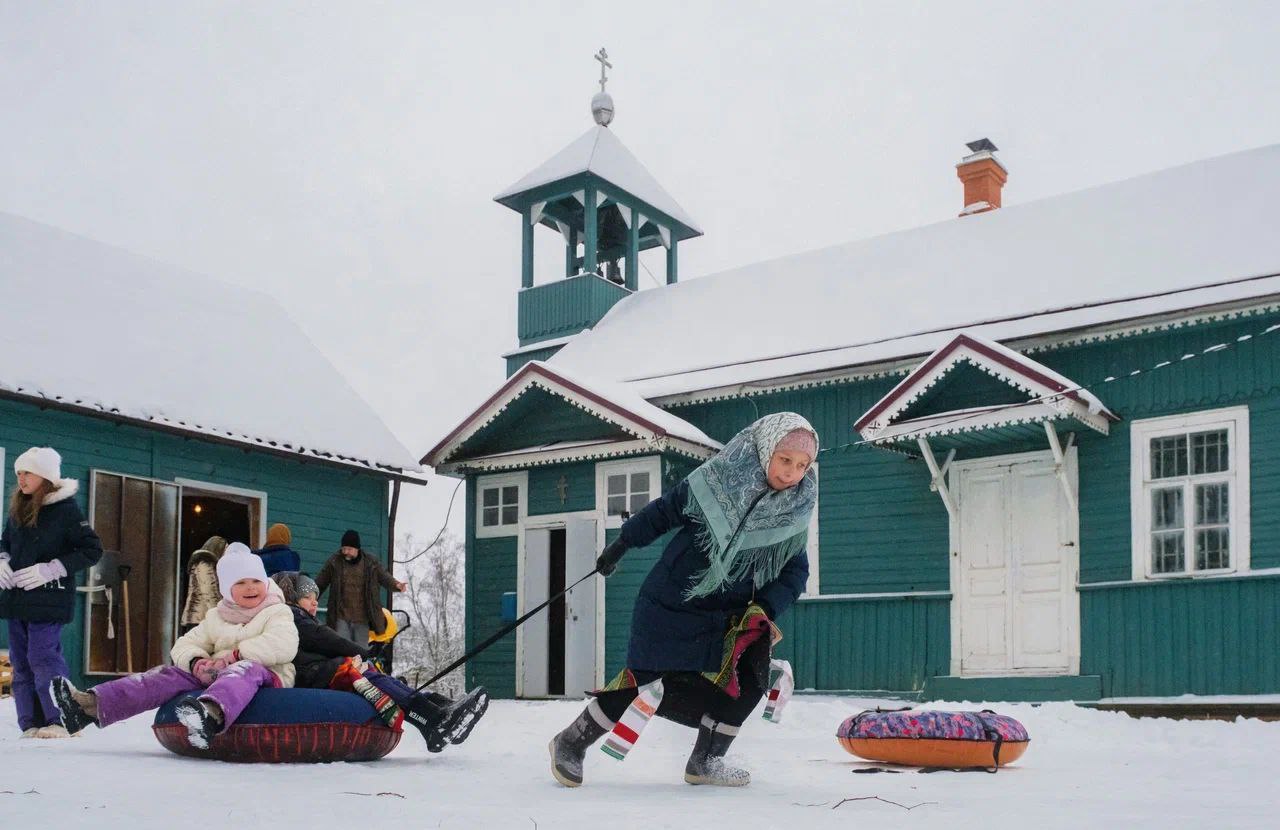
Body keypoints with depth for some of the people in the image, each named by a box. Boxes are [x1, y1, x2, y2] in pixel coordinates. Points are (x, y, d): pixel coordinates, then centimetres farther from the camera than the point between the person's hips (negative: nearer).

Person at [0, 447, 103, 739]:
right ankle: (31, 724, 13)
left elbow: (92, 551, -10)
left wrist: (50, 569, -16)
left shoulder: (65, 509, -9)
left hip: (48, 600, -7)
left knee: (43, 658, -10)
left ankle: (59, 721, 0)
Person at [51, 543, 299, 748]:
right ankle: (91, 705, -25)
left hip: (266, 676, -6)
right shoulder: (215, 619, 20)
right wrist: (196, 661, -10)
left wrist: (236, 654, -19)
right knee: (170, 675, -12)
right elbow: (184, 645, 14)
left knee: (245, 668, -39)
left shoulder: (278, 612, 4)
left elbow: (283, 646, -16)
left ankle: (212, 714, -74)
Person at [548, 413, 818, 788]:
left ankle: (706, 760, 7)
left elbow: (794, 572, 0)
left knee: (748, 681, -13)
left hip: (730, 616, 4)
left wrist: (763, 608, -15)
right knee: (642, 679, -1)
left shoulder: (794, 517, -6)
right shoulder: (713, 483, -17)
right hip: (671, 605, -4)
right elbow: (663, 511, -3)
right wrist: (621, 544, 4)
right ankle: (570, 743, 19)